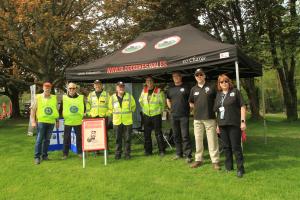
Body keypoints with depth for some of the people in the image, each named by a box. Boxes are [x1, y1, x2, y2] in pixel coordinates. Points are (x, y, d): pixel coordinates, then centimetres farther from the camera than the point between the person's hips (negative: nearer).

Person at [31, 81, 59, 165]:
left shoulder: (54, 98, 10)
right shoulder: (38, 97, 2)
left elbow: (56, 110, 14)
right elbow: (33, 110, 0)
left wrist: (57, 121, 12)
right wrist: (33, 121, -6)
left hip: (51, 122, 3)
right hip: (41, 121, -3)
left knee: (47, 140, 9)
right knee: (39, 140, -2)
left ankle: (45, 155, 19)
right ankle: (37, 157, 6)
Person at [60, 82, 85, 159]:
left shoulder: (81, 98, 4)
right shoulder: (64, 98, 3)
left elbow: (84, 108, 13)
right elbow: (61, 109, 7)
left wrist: (83, 115, 8)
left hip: (78, 121, 1)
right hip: (67, 121, -1)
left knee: (79, 137, 8)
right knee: (66, 138, 4)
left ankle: (80, 152, 21)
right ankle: (65, 154, 15)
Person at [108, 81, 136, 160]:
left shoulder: (129, 96, 0)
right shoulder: (112, 97, 1)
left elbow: (133, 106, 14)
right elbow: (110, 108, 14)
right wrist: (116, 114, 10)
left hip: (127, 121, 0)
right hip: (117, 121, 1)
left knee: (127, 138, 4)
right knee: (118, 138, 6)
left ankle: (127, 153, 15)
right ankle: (118, 153, 17)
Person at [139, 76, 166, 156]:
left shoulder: (158, 91, -7)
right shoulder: (144, 90, 6)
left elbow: (163, 102, -1)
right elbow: (140, 100, 20)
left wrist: (160, 110, -1)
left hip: (156, 115, -4)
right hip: (146, 115, 5)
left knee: (158, 133, -1)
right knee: (146, 134, 8)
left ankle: (161, 150, 8)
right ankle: (148, 150, 19)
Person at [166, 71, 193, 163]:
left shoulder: (186, 87, -2)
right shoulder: (170, 89, 12)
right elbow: (168, 99, 25)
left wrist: (189, 108, -5)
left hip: (184, 115, -5)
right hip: (174, 116, 5)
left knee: (185, 136, -6)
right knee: (176, 135, 12)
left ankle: (188, 155, -1)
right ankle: (179, 153, 23)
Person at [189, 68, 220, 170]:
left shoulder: (211, 87, 2)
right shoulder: (193, 89, 11)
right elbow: (190, 103, 21)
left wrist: (213, 109, -4)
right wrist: (197, 107, 7)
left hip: (210, 118, -3)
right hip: (197, 118, 4)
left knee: (212, 140, -1)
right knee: (198, 140, 10)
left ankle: (215, 161, 8)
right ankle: (198, 159, 22)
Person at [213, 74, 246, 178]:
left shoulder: (235, 92, 1)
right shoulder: (218, 94, 15)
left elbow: (242, 107, -3)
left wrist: (243, 121, -10)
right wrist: (218, 124, 15)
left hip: (234, 124, -5)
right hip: (222, 125, 5)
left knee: (236, 147, -3)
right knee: (226, 147, 11)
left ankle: (240, 168, 8)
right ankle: (228, 167, 23)